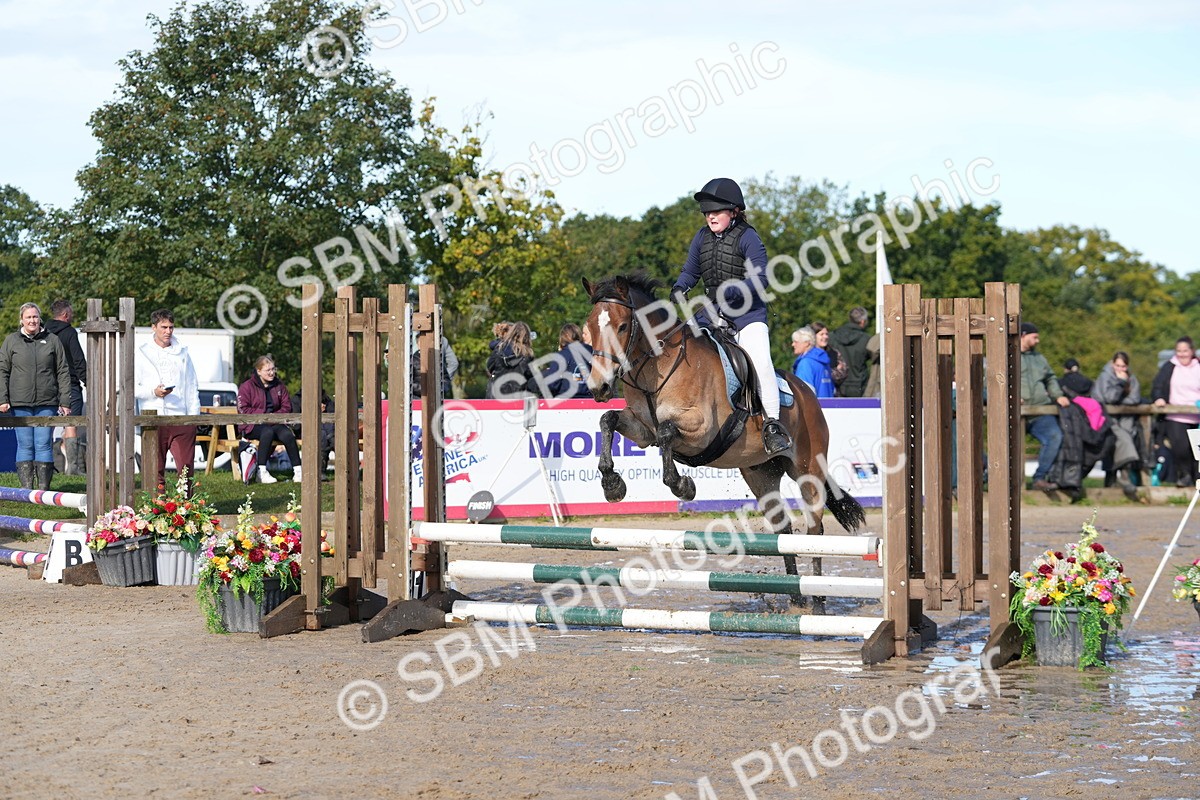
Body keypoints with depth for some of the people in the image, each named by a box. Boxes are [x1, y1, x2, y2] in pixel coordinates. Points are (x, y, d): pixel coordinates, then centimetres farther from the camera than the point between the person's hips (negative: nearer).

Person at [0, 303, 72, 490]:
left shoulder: (52, 341, 7)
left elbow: (63, 373, 8)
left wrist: (65, 402, 2)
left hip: (47, 404, 0)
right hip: (20, 404, 0)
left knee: (44, 444, -2)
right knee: (25, 445, 1)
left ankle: (44, 487, 2)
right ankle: (26, 487, 4)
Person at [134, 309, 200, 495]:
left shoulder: (182, 353, 16)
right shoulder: (142, 354, 8)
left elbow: (192, 387, 17)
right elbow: (133, 388, 4)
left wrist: (193, 415, 7)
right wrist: (153, 392, -13)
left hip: (181, 417, 2)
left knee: (186, 466, -3)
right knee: (156, 469, -1)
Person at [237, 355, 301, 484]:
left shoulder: (279, 386, 14)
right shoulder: (247, 386, 1)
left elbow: (286, 406, 11)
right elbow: (243, 410, -8)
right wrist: (264, 416, -15)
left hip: (274, 423, 4)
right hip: (252, 426, -4)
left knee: (288, 434, -28)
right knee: (268, 432, -38)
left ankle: (297, 471, -25)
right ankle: (261, 472, -38)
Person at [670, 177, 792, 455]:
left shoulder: (747, 238, -9)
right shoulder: (702, 237, 8)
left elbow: (758, 278, -16)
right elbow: (690, 271, 18)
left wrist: (727, 292, -28)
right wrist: (679, 288, -4)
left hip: (747, 312, -6)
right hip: (713, 312, 6)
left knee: (760, 361, -22)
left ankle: (772, 424, -20)